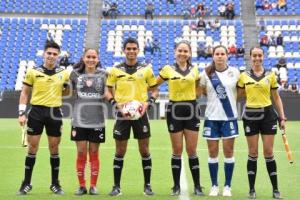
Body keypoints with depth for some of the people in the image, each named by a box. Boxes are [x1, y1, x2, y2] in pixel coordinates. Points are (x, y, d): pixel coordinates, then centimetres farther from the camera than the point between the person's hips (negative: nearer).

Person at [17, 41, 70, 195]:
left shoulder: (64, 73, 4)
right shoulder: (33, 72, 1)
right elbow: (25, 93, 4)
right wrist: (21, 113, -2)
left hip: (54, 113, 1)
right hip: (36, 111, -1)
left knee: (54, 149, 7)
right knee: (32, 148, 3)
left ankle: (55, 184, 19)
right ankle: (26, 183, 15)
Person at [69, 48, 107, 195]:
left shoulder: (103, 74, 4)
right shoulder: (76, 74, 5)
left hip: (97, 121, 0)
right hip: (79, 120, 0)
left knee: (94, 153, 7)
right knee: (81, 153, 2)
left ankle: (93, 186, 17)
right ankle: (81, 186, 14)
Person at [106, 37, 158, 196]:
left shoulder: (146, 69, 4)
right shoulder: (115, 70, 4)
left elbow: (154, 90, 9)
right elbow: (108, 91, 6)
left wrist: (147, 103, -9)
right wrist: (117, 104, -10)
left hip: (140, 113, 0)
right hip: (122, 114, 0)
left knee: (144, 150, 4)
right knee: (120, 151, 4)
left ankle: (147, 185, 15)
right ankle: (116, 186, 13)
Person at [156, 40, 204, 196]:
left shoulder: (194, 70, 5)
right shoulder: (168, 69, -1)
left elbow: (199, 87, 21)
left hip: (191, 110, 1)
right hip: (175, 111, -1)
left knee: (192, 151, 4)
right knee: (177, 151, 3)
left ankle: (197, 186, 12)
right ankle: (176, 186, 14)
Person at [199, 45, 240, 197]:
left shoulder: (235, 72, 0)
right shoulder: (206, 73, 0)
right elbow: (202, 91, 14)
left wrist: (230, 99, 4)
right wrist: (215, 97, 5)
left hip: (229, 117, 0)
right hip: (212, 117, 1)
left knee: (228, 151, 2)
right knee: (213, 152, 4)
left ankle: (227, 186, 12)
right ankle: (214, 185, 15)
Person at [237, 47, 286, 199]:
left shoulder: (270, 75, 3)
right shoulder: (244, 76, 2)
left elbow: (276, 98, 8)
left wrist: (282, 117, 4)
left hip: (268, 115, 0)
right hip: (251, 115, 0)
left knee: (268, 153, 2)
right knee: (252, 153, 3)